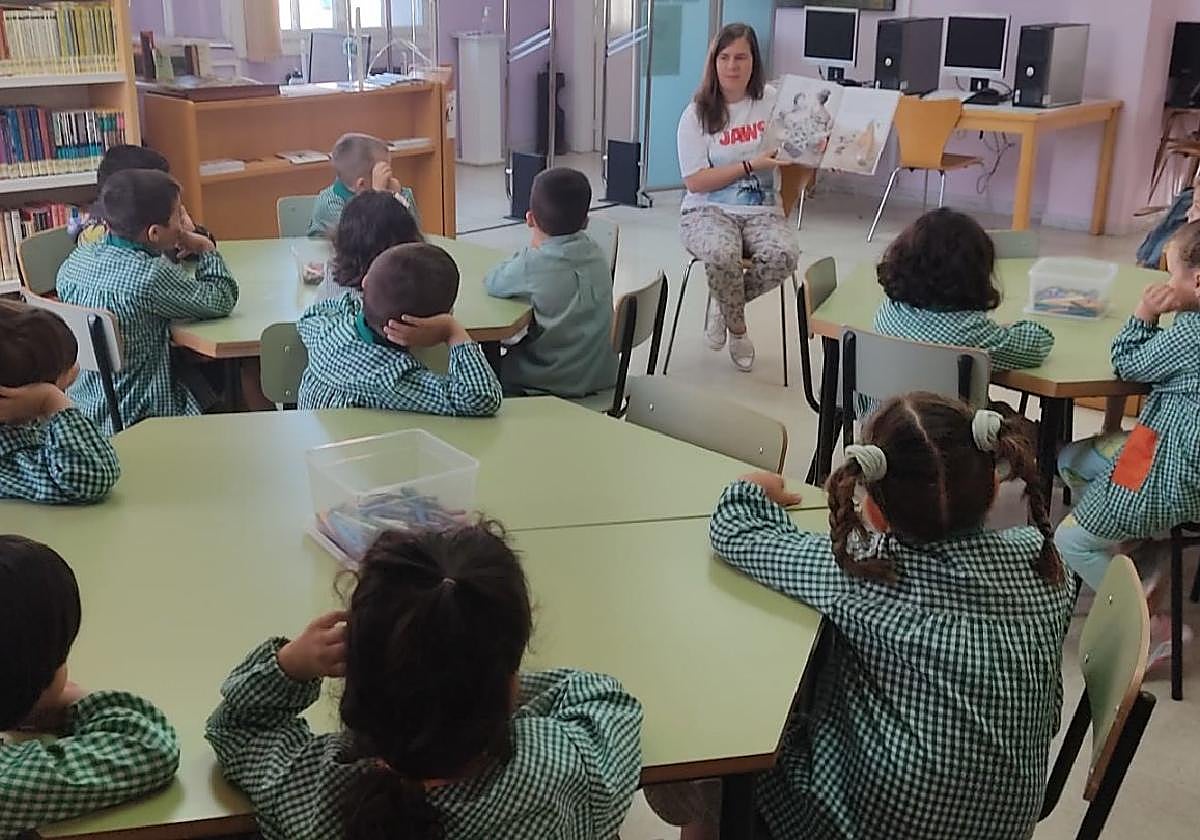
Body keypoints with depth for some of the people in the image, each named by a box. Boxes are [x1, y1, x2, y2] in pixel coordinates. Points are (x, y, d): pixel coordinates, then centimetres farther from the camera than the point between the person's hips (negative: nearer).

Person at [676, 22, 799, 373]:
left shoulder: (773, 100, 3)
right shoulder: (697, 113, -1)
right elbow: (695, 181, -7)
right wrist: (751, 165, -14)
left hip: (762, 211, 2)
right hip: (708, 211, -2)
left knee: (785, 255, -31)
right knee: (721, 255, -36)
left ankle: (724, 305, -1)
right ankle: (737, 328, -3)